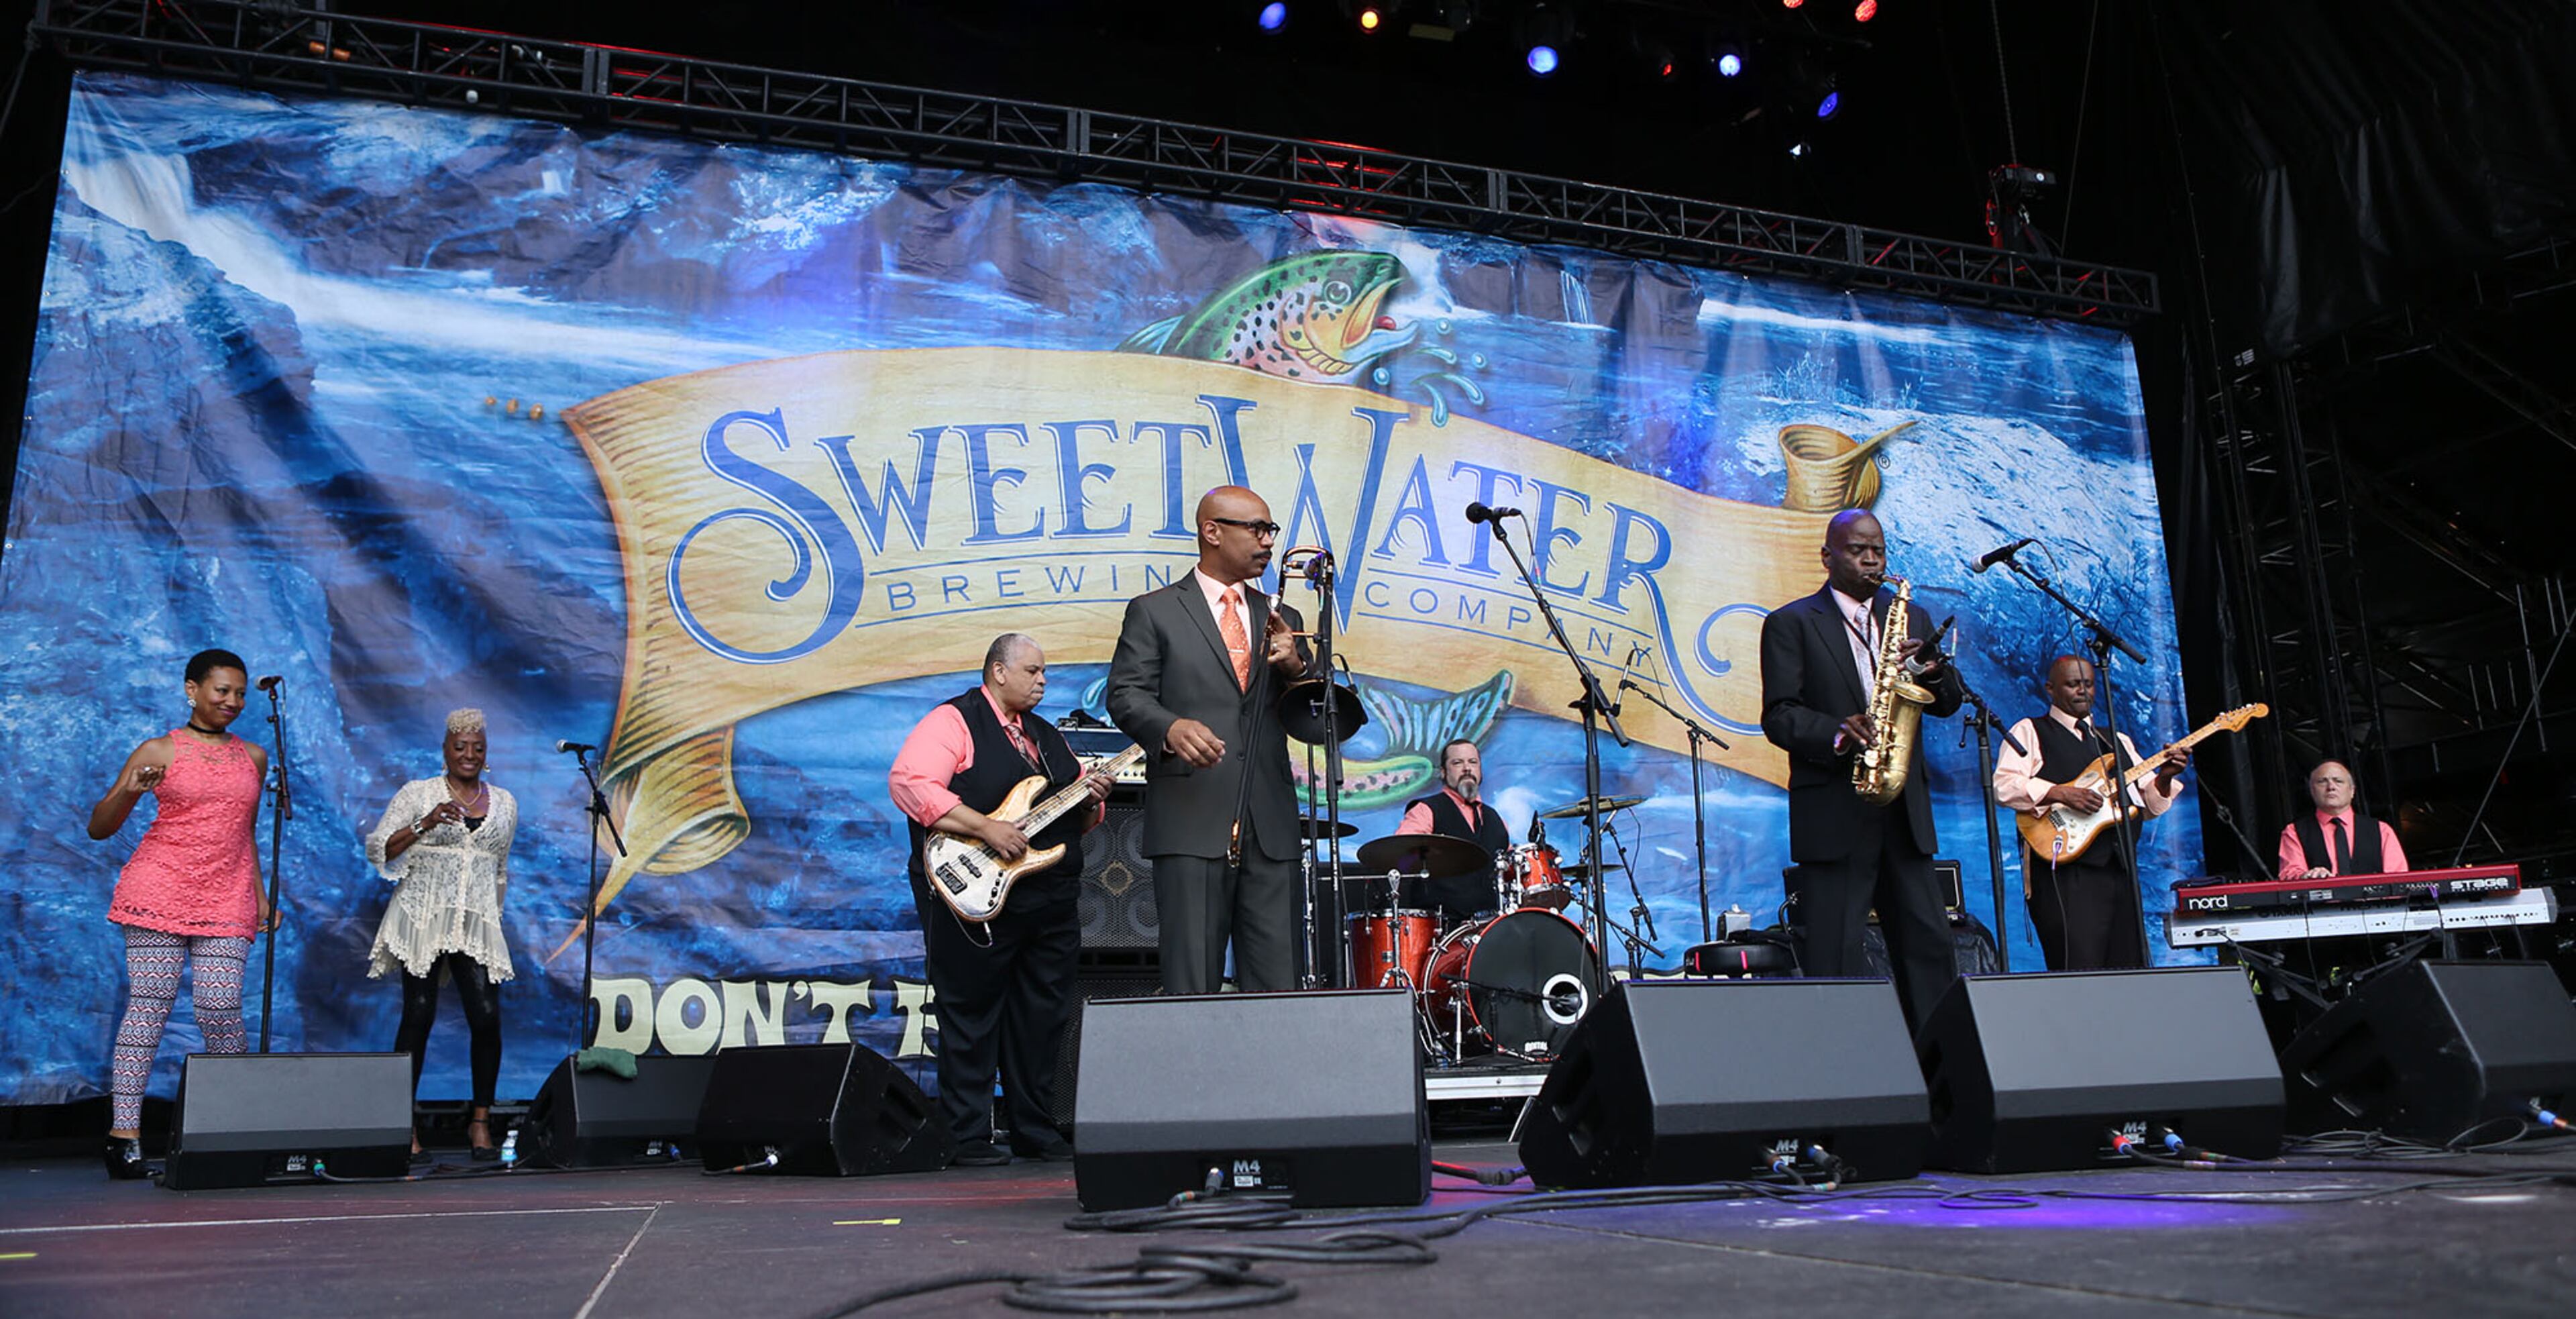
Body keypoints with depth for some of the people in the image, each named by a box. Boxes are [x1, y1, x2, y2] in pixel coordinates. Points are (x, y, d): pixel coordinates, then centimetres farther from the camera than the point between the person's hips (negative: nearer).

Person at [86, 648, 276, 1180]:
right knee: (148, 1004, -6)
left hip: (226, 900, 2)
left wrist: (260, 895, 17)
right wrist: (129, 791, -14)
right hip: (160, 890, -2)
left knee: (221, 1007, -8)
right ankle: (125, 1133, -1)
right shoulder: (159, 751, 5)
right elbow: (99, 827, 5)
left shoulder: (253, 757, 16)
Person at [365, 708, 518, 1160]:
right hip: (423, 920, -2)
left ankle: (481, 1123, 3)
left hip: (477, 926, 3)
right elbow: (377, 849, -3)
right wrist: (424, 824, -16)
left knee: (487, 1017, -8)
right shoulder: (417, 794, 4)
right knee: (418, 1016, -4)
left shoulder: (504, 803, 14)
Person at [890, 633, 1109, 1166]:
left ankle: (1035, 1130, 21)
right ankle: (968, 1137, 7)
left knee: (1043, 1017, 10)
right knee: (971, 1015, -1)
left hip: (1053, 900, 7)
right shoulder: (952, 722, -5)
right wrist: (985, 828, -23)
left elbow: (1076, 817, 25)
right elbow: (908, 783, -20)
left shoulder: (1048, 737, 20)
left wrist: (1093, 803, 0)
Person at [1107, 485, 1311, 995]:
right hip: (1192, 824, -4)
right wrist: (1171, 727, -22)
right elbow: (1126, 695, -1)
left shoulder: (1282, 620, 21)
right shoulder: (1154, 612, 8)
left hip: (1270, 829, 4)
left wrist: (1294, 667, -5)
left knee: (1278, 986, 1)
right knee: (1192, 985, -5)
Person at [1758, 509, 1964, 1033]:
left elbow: (1948, 703, 13)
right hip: (1833, 813, -5)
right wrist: (1837, 734, -23)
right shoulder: (1791, 623, 3)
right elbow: (1779, 715, -6)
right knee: (1833, 956, -4)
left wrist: (1932, 670, -8)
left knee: (1930, 946, 5)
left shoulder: (1911, 618, 18)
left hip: (1904, 810, 5)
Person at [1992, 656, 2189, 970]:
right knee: (2079, 975, -15)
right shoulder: (2029, 732, 6)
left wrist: (2164, 778, -1)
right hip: (2064, 872, -6)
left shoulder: (2118, 742, 25)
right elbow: (2004, 786, -10)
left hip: (2120, 871, 6)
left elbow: (2149, 803, 18)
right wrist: (2061, 794, -19)